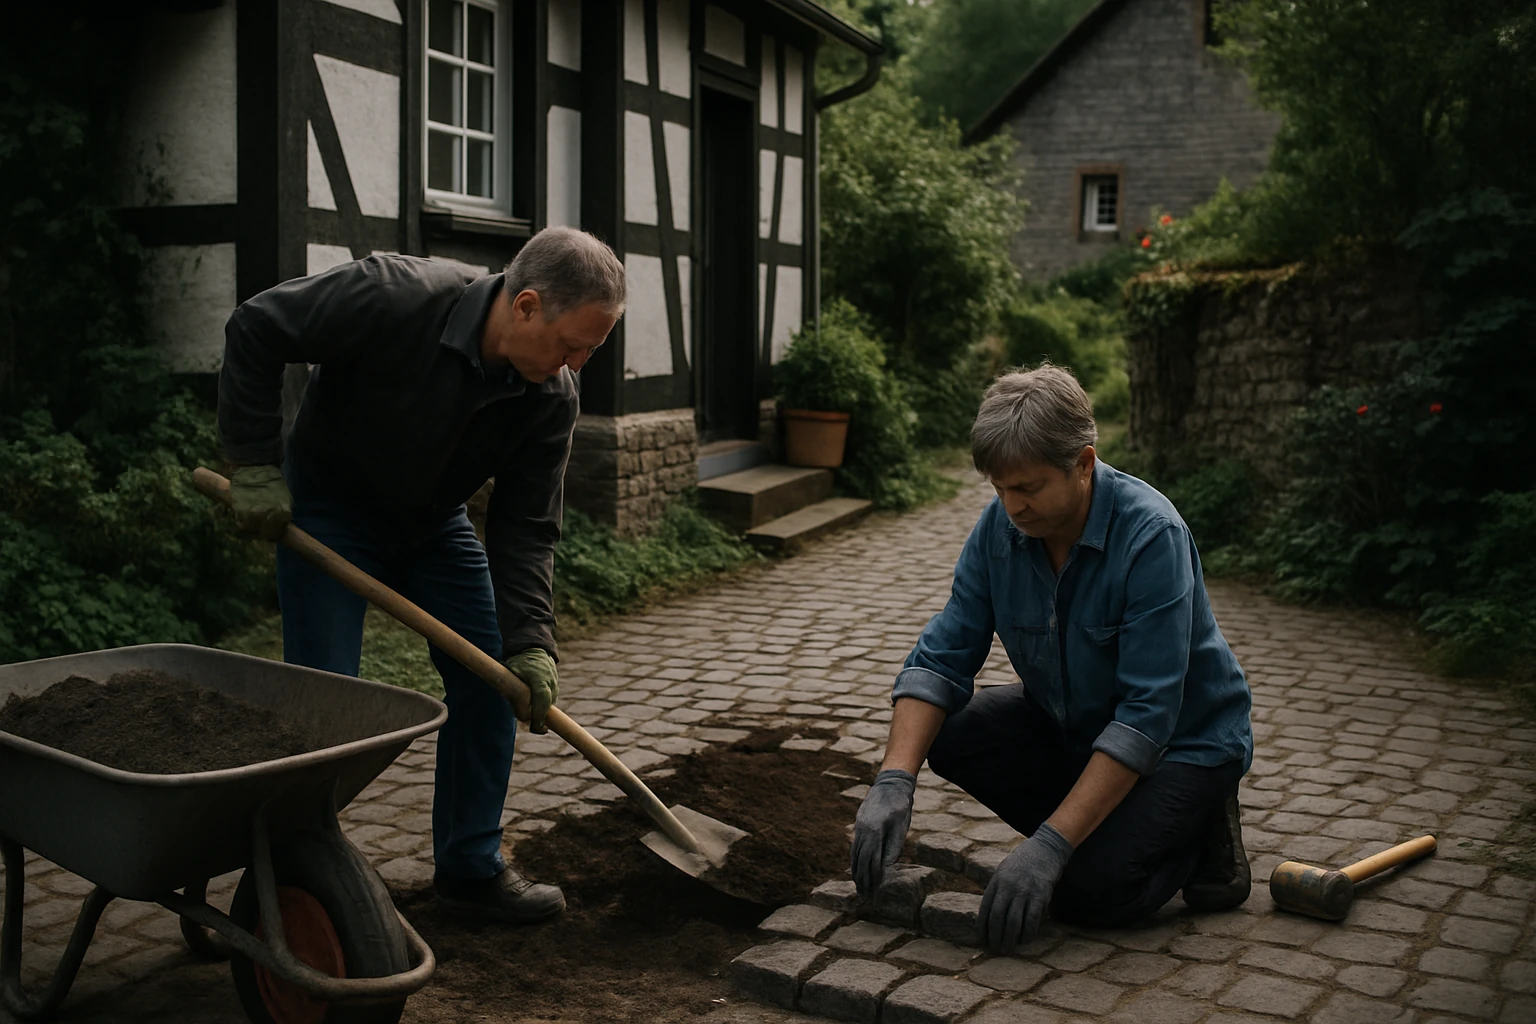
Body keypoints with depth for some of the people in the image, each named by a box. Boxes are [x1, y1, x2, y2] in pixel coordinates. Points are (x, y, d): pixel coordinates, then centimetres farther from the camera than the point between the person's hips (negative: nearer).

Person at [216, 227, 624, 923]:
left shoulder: (553, 398, -19)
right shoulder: (394, 298, -34)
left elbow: (524, 530, -14)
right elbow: (254, 330, -22)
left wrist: (529, 643, -24)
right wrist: (255, 466, -22)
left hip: (435, 522, 5)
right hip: (328, 508, -5)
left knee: (489, 678, 1)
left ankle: (471, 868, 15)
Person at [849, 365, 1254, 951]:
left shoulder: (1152, 536, -31)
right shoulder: (1000, 528, -12)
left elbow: (1146, 717, -33)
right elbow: (942, 658, -12)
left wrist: (1050, 846, -38)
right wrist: (894, 781, -28)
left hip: (1185, 738, -6)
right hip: (1073, 723, 7)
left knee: (1089, 893, -24)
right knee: (951, 735, -16)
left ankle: (1199, 826, 5)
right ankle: (1104, 828, 3)